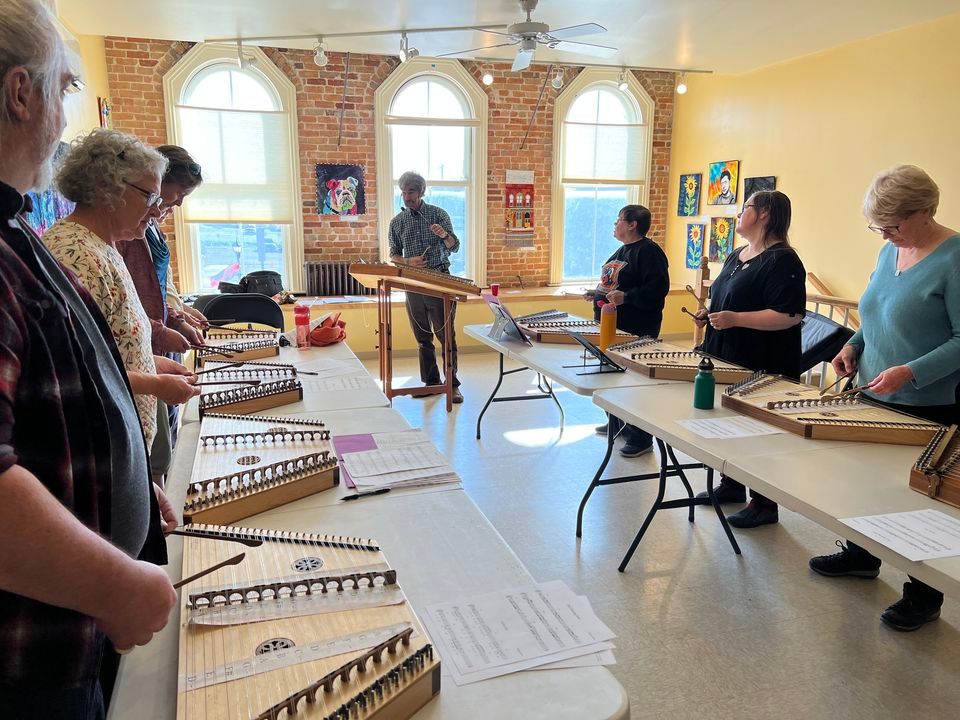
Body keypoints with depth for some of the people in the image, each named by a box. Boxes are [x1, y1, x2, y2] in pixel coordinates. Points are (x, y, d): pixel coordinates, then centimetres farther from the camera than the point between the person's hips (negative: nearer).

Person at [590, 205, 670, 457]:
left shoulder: (648, 251, -14)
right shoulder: (622, 250, 17)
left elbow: (657, 288, -23)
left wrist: (626, 297, -30)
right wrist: (598, 293, 14)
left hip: (636, 332, -10)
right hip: (612, 327, 10)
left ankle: (641, 438, 5)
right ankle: (616, 423, 35)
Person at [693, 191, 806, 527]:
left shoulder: (782, 260, -16)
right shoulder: (736, 256, 14)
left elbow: (790, 315, -23)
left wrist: (734, 319, -26)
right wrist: (710, 314, 6)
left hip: (762, 369, -9)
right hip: (727, 359, 9)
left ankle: (764, 504, 15)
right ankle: (731, 486, 35)